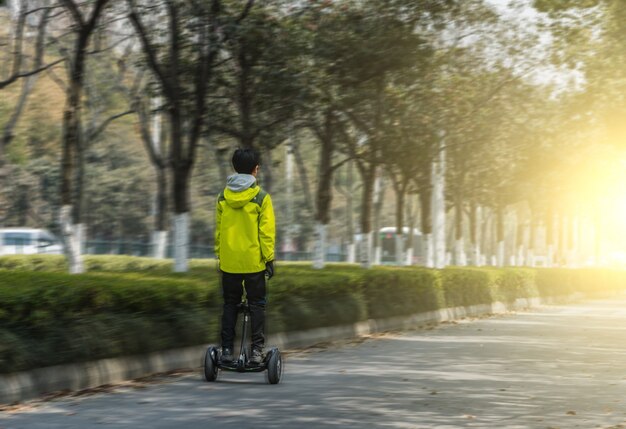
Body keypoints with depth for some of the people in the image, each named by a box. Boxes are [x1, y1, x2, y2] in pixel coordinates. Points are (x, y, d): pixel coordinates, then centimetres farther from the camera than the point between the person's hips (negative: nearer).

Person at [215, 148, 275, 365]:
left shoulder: (223, 197, 3)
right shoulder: (261, 197, -8)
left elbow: (218, 229, 8)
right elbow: (267, 231, -8)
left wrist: (219, 255, 16)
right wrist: (269, 258, -2)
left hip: (229, 262, 3)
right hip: (253, 262, -3)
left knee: (230, 305, 12)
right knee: (257, 304, 7)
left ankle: (227, 349, 8)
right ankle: (257, 349, 1)